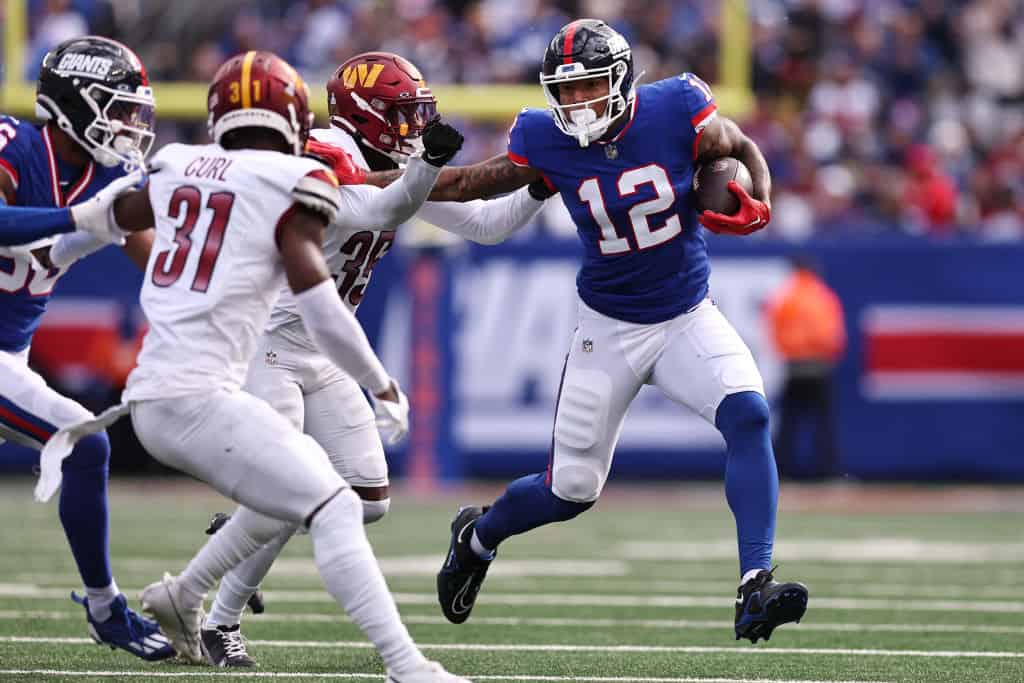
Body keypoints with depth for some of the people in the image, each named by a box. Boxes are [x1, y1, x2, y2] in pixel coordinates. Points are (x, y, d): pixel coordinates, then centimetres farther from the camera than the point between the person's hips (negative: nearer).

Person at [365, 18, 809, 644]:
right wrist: (366, 183, -4)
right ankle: (478, 537, 37)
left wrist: (758, 205, -19)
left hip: (687, 317, 0)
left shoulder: (677, 112, -16)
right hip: (610, 328, 0)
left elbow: (744, 150, 2)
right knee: (572, 490, 4)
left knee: (749, 416, -26)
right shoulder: (546, 143, -13)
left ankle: (755, 590, -26)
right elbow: (467, 185, 1)